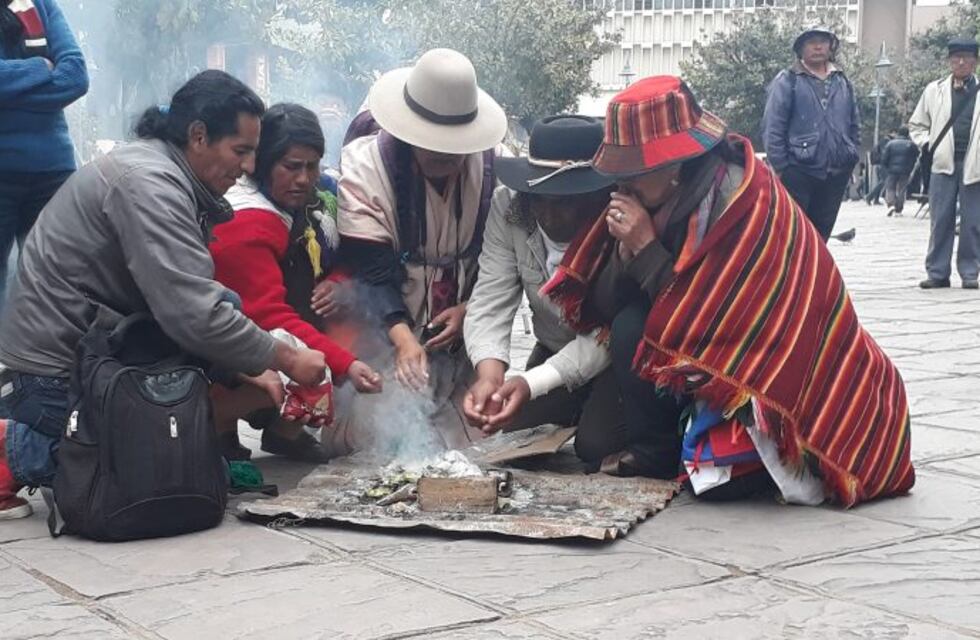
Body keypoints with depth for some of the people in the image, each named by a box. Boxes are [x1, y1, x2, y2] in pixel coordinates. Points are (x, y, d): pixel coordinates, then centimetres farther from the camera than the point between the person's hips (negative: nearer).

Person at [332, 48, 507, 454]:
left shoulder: (491, 162, -6)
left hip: (463, 327, 3)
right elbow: (373, 270, -19)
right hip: (391, 332, -3)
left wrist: (469, 308, -13)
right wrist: (403, 338, -32)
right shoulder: (364, 166, -14)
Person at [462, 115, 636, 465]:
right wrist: (489, 373, -41)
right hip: (555, 350, 5)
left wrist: (532, 383, -44)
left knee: (595, 443, -23)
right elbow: (491, 299, -21)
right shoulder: (509, 206, -18)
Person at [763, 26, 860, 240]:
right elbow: (772, 128, -6)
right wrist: (780, 167, -10)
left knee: (821, 233, 11)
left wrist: (851, 158, 9)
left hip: (836, 174, 5)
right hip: (798, 172, -5)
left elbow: (855, 125, 20)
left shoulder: (843, 82, 14)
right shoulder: (787, 81, -2)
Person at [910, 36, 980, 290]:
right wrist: (927, 143, 2)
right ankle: (937, 273, 6)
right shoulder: (935, 90, 10)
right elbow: (916, 124, 18)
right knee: (940, 220, 1)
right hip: (944, 164, 1)